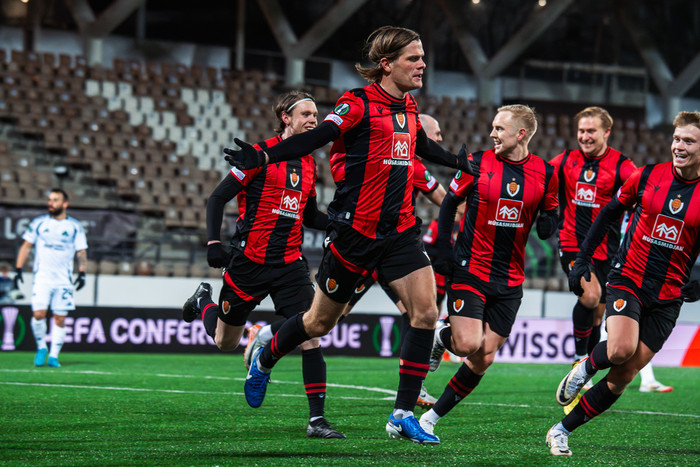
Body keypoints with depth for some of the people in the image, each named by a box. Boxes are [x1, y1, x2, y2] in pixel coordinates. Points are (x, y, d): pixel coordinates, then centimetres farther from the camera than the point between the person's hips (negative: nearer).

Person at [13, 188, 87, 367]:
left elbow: (81, 252, 8)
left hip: (64, 279, 0)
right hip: (42, 277, 0)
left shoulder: (75, 226, 6)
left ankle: (53, 356, 7)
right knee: (38, 314, -13)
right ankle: (41, 347, 9)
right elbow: (26, 246, 11)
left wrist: (82, 273, -4)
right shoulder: (38, 223, 7)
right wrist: (18, 270, 4)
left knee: (60, 319, -2)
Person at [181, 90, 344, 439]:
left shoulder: (308, 164, 10)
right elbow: (217, 198, -7)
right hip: (250, 261, -4)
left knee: (311, 334, -14)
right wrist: (213, 242, -17)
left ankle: (317, 418, -11)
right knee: (225, 342, 12)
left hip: (290, 263, 4)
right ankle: (203, 301, 46)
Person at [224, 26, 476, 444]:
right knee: (321, 321, 9)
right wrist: (264, 158, -35)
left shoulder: (409, 108, 10)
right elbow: (316, 138, -22)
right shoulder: (360, 104, -12)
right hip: (356, 230, -6)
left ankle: (403, 415, -5)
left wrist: (458, 161, 42)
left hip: (400, 229, 6)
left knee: (426, 312, -11)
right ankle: (264, 360, 40)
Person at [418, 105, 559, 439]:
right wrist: (443, 247, -3)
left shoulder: (545, 173, 1)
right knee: (469, 345, -17)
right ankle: (441, 335, 19)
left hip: (510, 278, 3)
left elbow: (549, 213, 13)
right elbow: (449, 202, 6)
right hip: (470, 269, -3)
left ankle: (433, 416, 12)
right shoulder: (478, 163, -4)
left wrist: (548, 223, -11)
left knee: (485, 357, 0)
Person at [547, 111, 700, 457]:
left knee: (623, 376, 0)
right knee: (621, 348, -28)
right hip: (628, 278, -1)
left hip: (668, 295, 1)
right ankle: (585, 368, 7)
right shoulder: (647, 176, -2)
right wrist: (582, 258, 8)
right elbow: (609, 213, 11)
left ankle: (561, 431, 14)